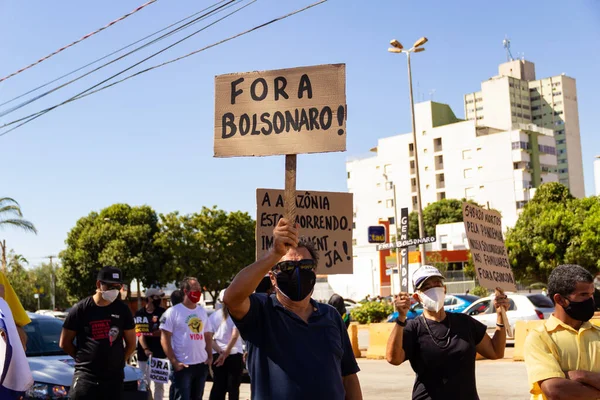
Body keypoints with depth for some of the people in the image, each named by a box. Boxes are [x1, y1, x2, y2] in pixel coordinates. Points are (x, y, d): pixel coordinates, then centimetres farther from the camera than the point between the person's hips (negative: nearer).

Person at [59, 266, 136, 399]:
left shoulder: (122, 310, 5)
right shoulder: (81, 309, -3)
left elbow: (131, 343, 15)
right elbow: (65, 343, 5)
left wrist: (118, 361, 9)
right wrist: (85, 359, 6)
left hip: (114, 377, 3)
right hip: (85, 376, -3)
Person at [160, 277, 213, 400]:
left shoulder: (202, 311, 11)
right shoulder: (173, 312, -8)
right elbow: (165, 339, -10)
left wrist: (210, 357, 6)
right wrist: (174, 362, -16)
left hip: (202, 364, 6)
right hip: (183, 366, -6)